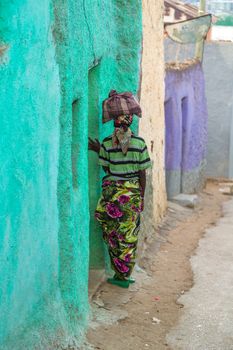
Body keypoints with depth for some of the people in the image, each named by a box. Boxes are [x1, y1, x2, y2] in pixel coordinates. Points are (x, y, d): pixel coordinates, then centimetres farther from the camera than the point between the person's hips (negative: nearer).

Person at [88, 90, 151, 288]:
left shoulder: (107, 144, -6)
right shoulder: (139, 143, -6)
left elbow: (107, 170, 1)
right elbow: (142, 173, -2)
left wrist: (99, 151, 8)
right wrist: (141, 197, 5)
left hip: (111, 192, 0)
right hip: (132, 192, 0)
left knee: (113, 235, 8)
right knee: (128, 236, 6)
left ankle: (120, 274, 13)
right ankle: (124, 276, 11)